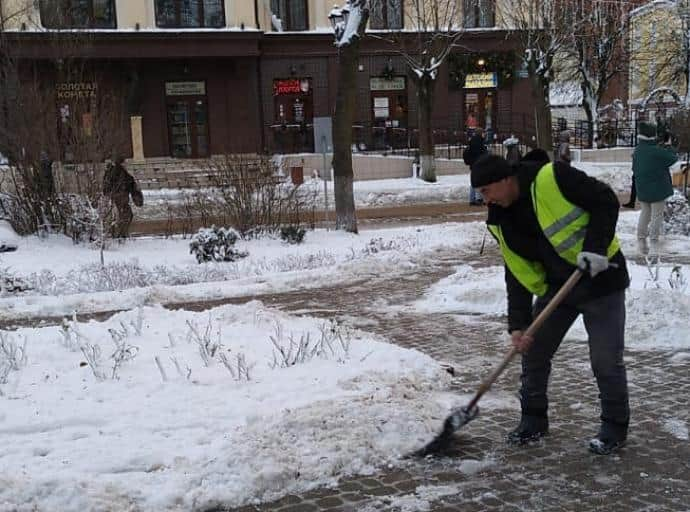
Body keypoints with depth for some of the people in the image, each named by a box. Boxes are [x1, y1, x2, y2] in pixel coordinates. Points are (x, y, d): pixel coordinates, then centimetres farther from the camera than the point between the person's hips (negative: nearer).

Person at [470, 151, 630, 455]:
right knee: (532, 350, 7)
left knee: (606, 360, -3)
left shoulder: (553, 178, -21)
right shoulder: (502, 221, 0)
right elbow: (519, 274, 1)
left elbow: (606, 202, -16)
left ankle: (615, 426, 18)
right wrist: (518, 324, -6)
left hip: (600, 279, -6)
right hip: (557, 286, 7)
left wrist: (594, 247, -26)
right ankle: (534, 419, 24)